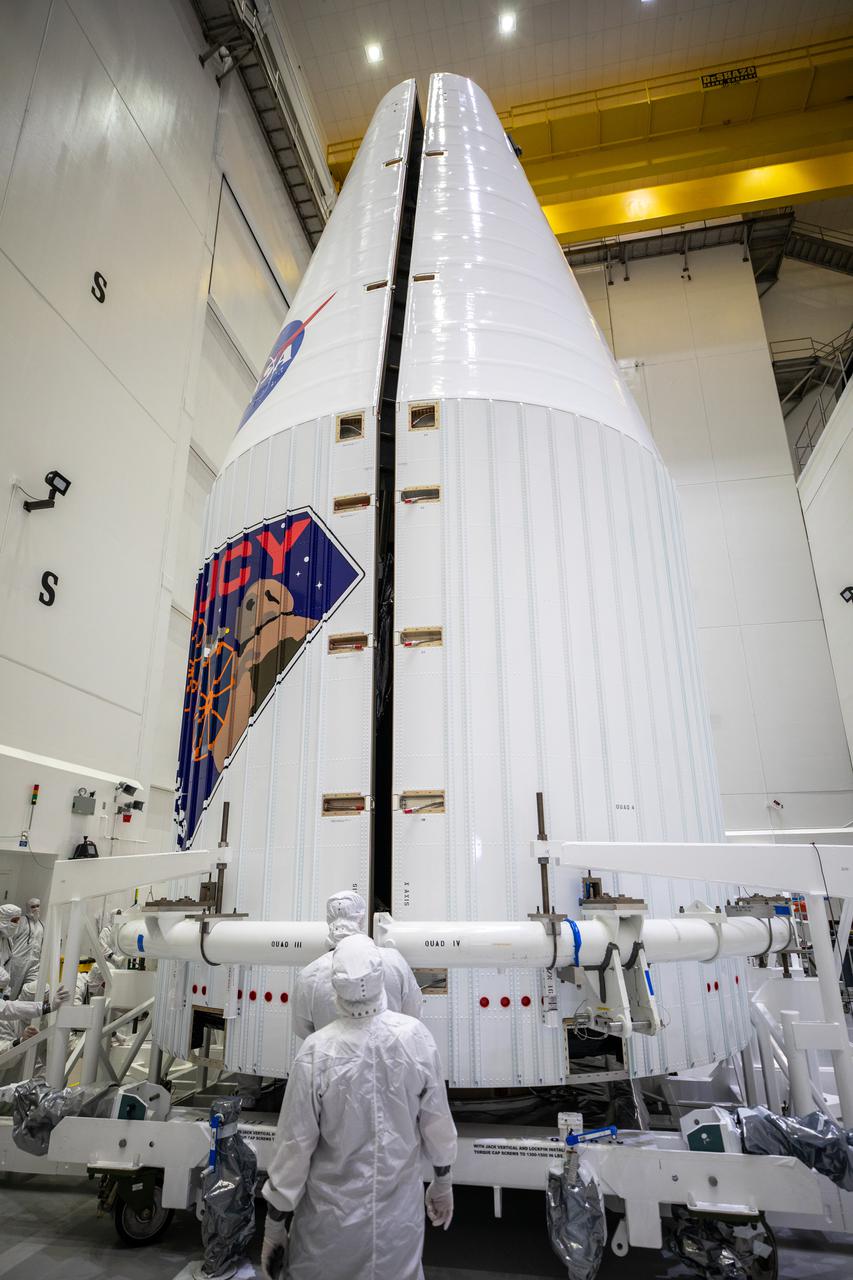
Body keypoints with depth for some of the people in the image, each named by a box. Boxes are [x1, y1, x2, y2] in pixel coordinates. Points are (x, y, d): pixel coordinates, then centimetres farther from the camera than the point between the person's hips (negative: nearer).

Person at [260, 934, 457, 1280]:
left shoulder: (317, 1050, -24)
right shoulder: (415, 1036, -18)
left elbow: (294, 1142, -14)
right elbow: (436, 1120, -6)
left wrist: (274, 1223, 1)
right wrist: (442, 1182, 12)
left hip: (333, 1215, -1)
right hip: (400, 1211, 2)